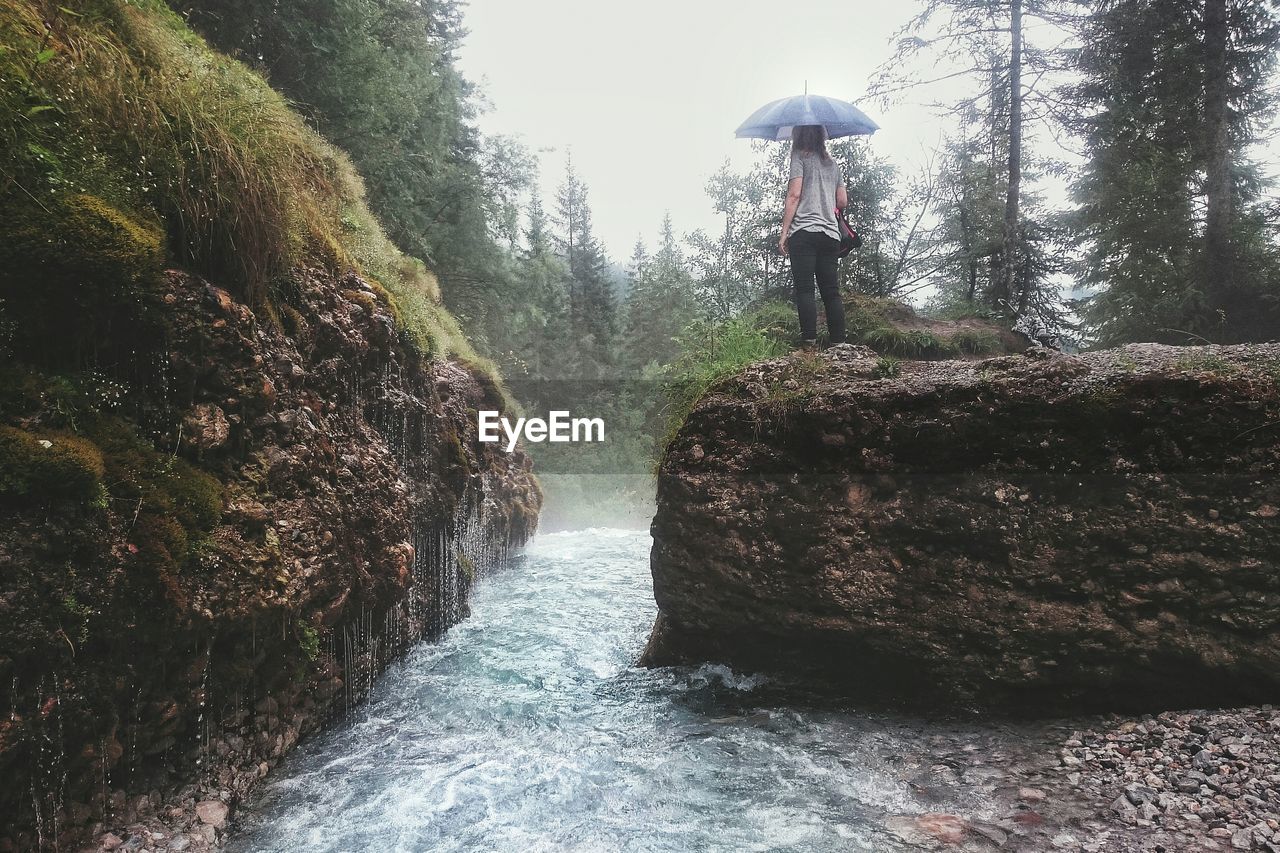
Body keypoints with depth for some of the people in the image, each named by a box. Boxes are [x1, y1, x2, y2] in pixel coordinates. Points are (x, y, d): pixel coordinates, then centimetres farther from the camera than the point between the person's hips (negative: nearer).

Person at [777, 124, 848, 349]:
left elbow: (794, 195, -7)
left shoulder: (800, 157, 3)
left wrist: (784, 233, -7)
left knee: (804, 289, -8)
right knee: (831, 291, 4)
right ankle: (839, 341, 0)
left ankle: (809, 341, -16)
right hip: (830, 234, 6)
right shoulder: (832, 164, 22)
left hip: (804, 232, -6)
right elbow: (842, 201, 20)